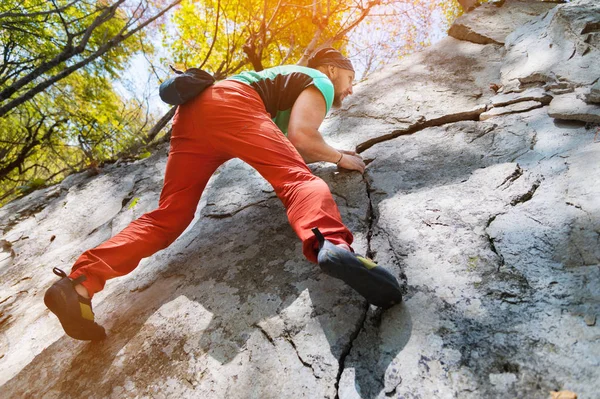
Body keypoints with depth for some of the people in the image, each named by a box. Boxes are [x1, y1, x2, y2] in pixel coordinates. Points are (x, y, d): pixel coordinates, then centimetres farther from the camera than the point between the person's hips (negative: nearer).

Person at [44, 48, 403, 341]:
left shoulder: (290, 79, 40)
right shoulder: (320, 82, 15)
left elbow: (283, 149, 34)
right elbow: (301, 136, -5)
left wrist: (328, 155, 37)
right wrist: (340, 158, 10)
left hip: (191, 111, 8)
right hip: (229, 103, -8)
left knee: (169, 215, -5)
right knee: (298, 179, -23)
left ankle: (80, 282, -19)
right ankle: (330, 244, -54)